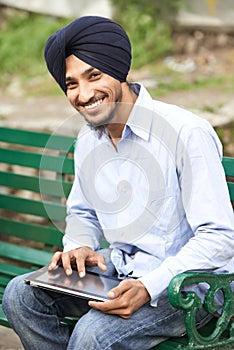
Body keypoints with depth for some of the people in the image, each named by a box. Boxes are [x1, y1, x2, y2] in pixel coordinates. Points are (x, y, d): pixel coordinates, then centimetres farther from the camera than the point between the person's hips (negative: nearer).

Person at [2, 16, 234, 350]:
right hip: (122, 268, 7)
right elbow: (82, 213, 22)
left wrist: (148, 288, -31)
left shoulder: (187, 133, -20)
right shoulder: (88, 140, 4)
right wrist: (80, 247, -2)